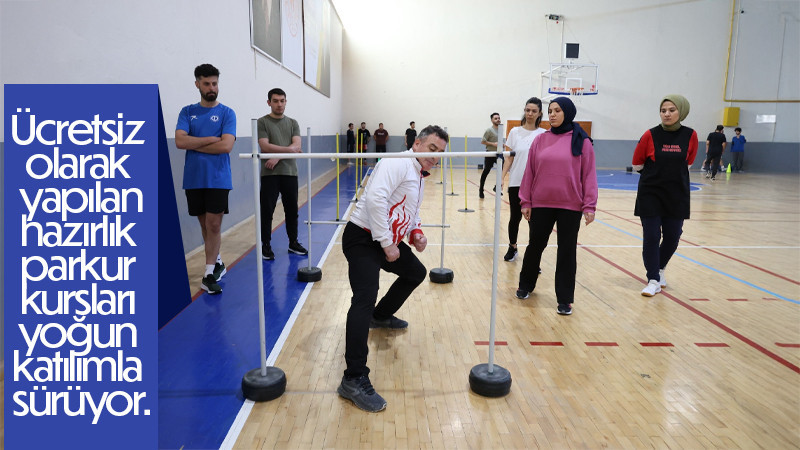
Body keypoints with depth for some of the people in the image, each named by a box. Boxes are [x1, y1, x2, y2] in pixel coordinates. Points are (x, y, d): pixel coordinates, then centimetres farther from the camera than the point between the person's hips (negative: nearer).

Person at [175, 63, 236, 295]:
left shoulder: (227, 113, 0)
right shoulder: (187, 112, 8)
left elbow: (226, 146, -14)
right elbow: (180, 141, -7)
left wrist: (195, 144, -7)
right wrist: (211, 139, -12)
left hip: (218, 179, -3)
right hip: (193, 178, 3)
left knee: (214, 224, -5)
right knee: (204, 223, 11)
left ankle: (209, 274, 1)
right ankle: (217, 262, 27)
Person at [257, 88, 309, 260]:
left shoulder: (293, 123, 11)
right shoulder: (262, 123, 1)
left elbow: (296, 146, -3)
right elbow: (265, 146, -12)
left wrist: (278, 156, -15)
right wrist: (289, 149, -12)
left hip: (290, 172, 4)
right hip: (269, 174, -3)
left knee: (292, 210, 10)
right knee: (267, 211, 0)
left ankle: (293, 243, 22)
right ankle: (266, 246, 10)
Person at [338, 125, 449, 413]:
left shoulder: (420, 177, 17)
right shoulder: (398, 163, -15)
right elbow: (375, 198, -29)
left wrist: (415, 233, 4)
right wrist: (387, 244, -26)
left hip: (390, 243, 11)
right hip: (363, 239, -10)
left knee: (416, 273, 27)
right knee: (364, 300, -23)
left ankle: (382, 316, 47)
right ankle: (354, 380, -23)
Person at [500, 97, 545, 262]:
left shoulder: (543, 134, 2)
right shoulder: (515, 132, 5)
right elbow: (510, 158, 6)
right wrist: (502, 177, -3)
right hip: (516, 182, 1)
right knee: (515, 217, 9)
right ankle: (512, 247, 30)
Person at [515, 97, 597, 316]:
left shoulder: (581, 141, -2)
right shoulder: (540, 140, 4)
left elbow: (589, 175, -3)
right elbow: (529, 172, 5)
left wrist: (589, 206, -8)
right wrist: (525, 201, 4)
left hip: (570, 207, -2)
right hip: (540, 204, 2)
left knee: (567, 252, 6)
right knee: (535, 246, 13)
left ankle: (565, 299, 17)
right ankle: (526, 285, 35)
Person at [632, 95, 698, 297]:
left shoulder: (690, 136, -2)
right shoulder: (651, 135, -7)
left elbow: (688, 163, 13)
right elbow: (637, 164, 3)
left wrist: (672, 175, 9)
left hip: (677, 195, 2)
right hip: (650, 194, -2)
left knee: (672, 237, 8)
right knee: (651, 237, -3)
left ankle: (660, 268, 35)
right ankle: (653, 280, 8)